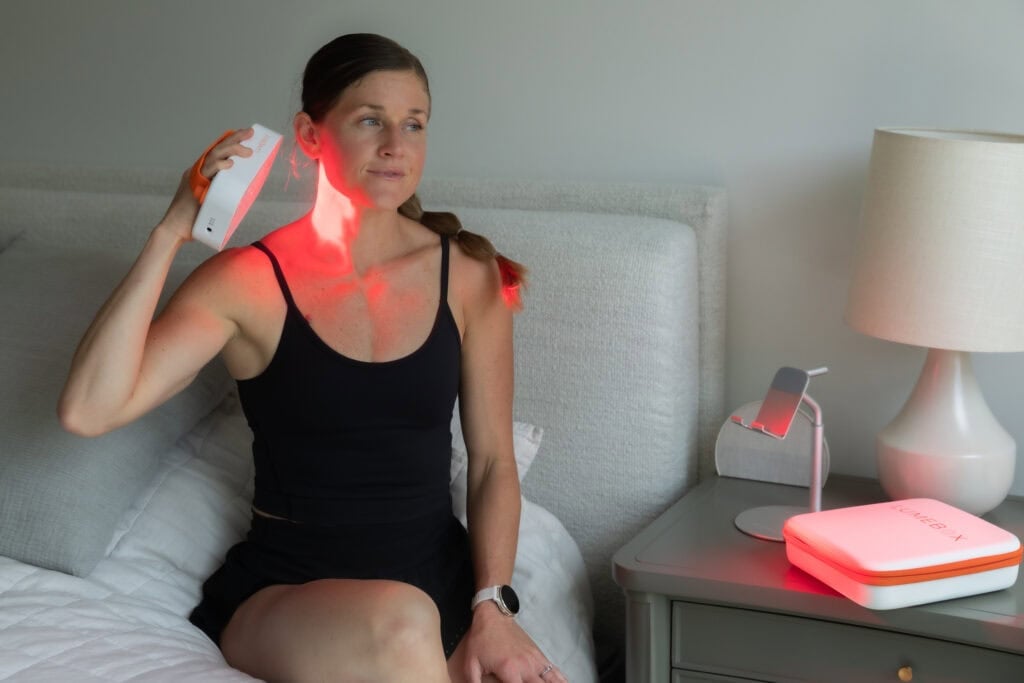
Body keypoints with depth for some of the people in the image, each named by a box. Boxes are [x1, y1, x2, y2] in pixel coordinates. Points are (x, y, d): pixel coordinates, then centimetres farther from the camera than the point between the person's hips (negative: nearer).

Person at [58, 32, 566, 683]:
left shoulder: (468, 275, 1)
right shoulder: (248, 282, -7)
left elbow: (493, 462, 4)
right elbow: (88, 410, -18)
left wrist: (491, 608, -11)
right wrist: (170, 234, -19)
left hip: (443, 580, 3)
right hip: (287, 591, -2)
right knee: (400, 623, -36)